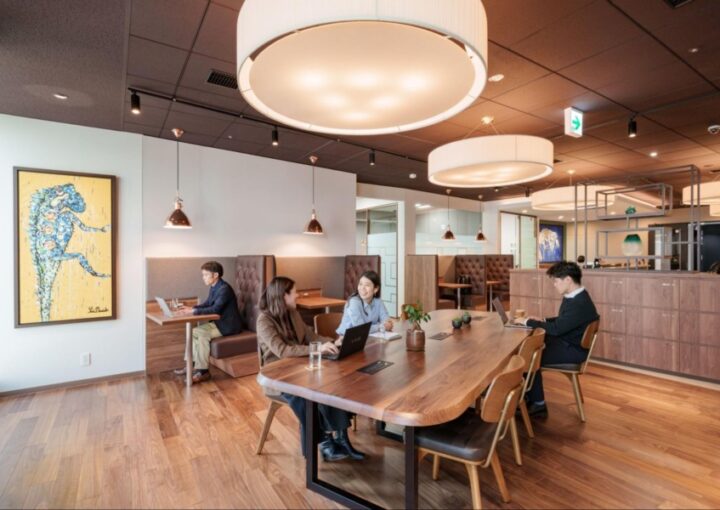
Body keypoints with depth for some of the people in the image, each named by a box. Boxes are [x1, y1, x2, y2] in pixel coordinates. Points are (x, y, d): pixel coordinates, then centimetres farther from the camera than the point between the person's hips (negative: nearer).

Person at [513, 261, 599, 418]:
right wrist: (542, 320, 3)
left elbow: (556, 329, -30)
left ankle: (538, 405, 5)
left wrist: (529, 322, -21)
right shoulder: (572, 297, 6)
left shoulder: (580, 304, -27)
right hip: (564, 342, 10)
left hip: (572, 350, -10)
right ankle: (528, 396, 12)